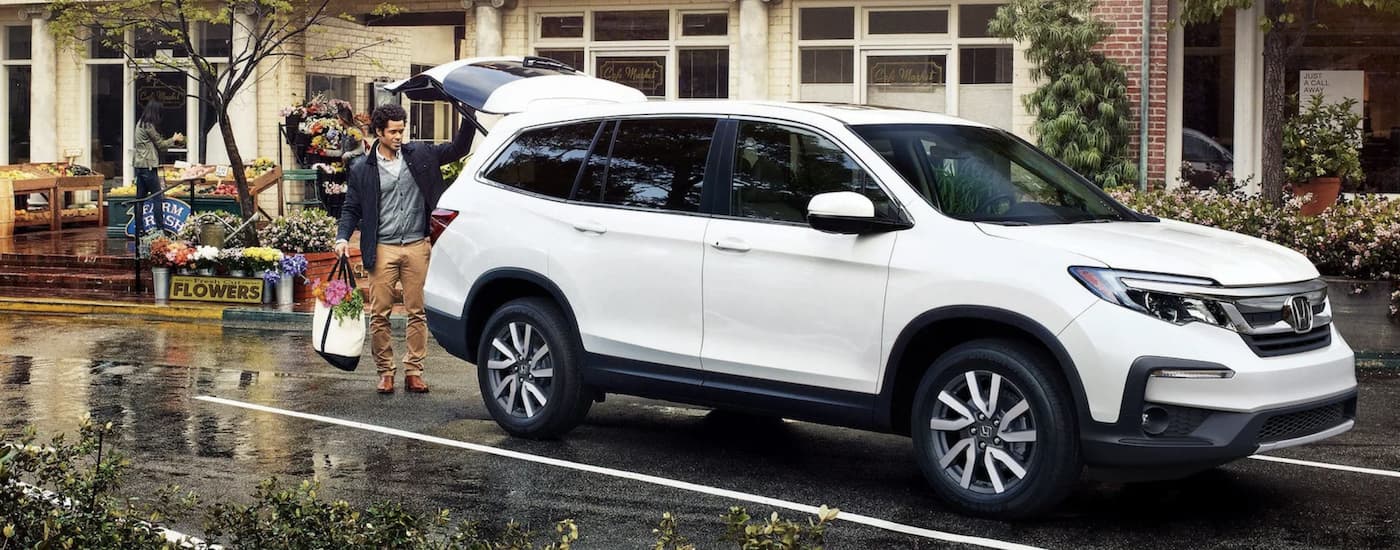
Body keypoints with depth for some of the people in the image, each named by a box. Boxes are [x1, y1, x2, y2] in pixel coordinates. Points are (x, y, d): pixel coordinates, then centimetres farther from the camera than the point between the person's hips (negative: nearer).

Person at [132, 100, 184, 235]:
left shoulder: (141, 123, 14)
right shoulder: (149, 126, -14)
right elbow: (160, 144, -7)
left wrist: (172, 140, 17)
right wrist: (174, 139, 8)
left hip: (139, 164, 9)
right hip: (148, 165, -9)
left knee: (140, 197, 8)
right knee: (157, 197, -5)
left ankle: (140, 229, 10)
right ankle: (160, 228, -5)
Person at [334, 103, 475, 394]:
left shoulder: (420, 154, 7)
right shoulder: (362, 169, 2)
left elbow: (458, 149, 12)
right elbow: (351, 208, 7)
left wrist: (469, 119, -2)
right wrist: (343, 237, -8)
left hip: (417, 247, 2)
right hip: (382, 250, -2)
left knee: (418, 313, 3)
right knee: (379, 315, 0)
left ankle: (414, 372, 10)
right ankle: (385, 372, 11)